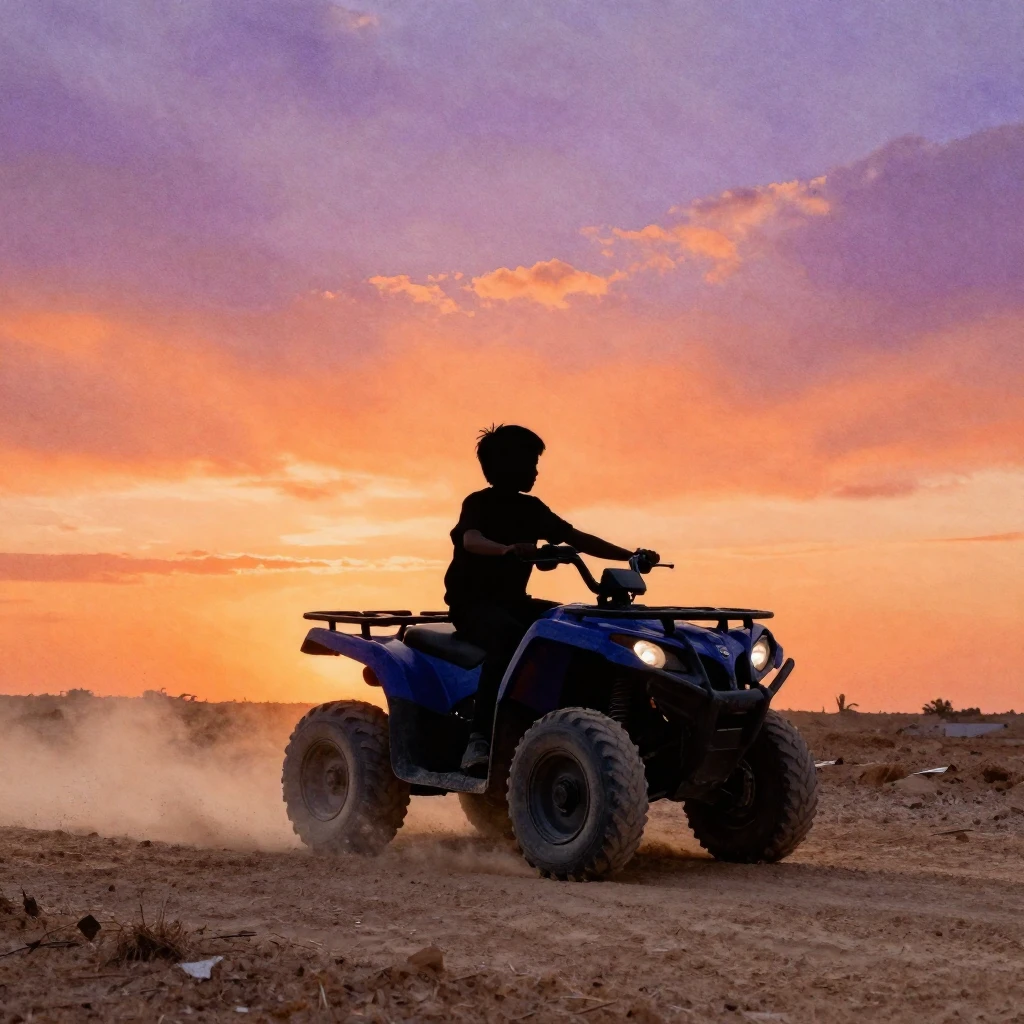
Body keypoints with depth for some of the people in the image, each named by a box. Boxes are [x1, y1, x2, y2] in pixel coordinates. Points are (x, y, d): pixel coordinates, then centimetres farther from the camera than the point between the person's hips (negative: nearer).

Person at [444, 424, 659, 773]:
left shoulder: (530, 508, 11)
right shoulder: (478, 503, -8)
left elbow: (576, 538, 9)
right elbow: (471, 539, -29)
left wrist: (628, 555, -3)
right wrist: (506, 550, -51)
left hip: (513, 601, 7)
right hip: (473, 603, -7)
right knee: (510, 636, -39)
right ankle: (479, 739, -43)